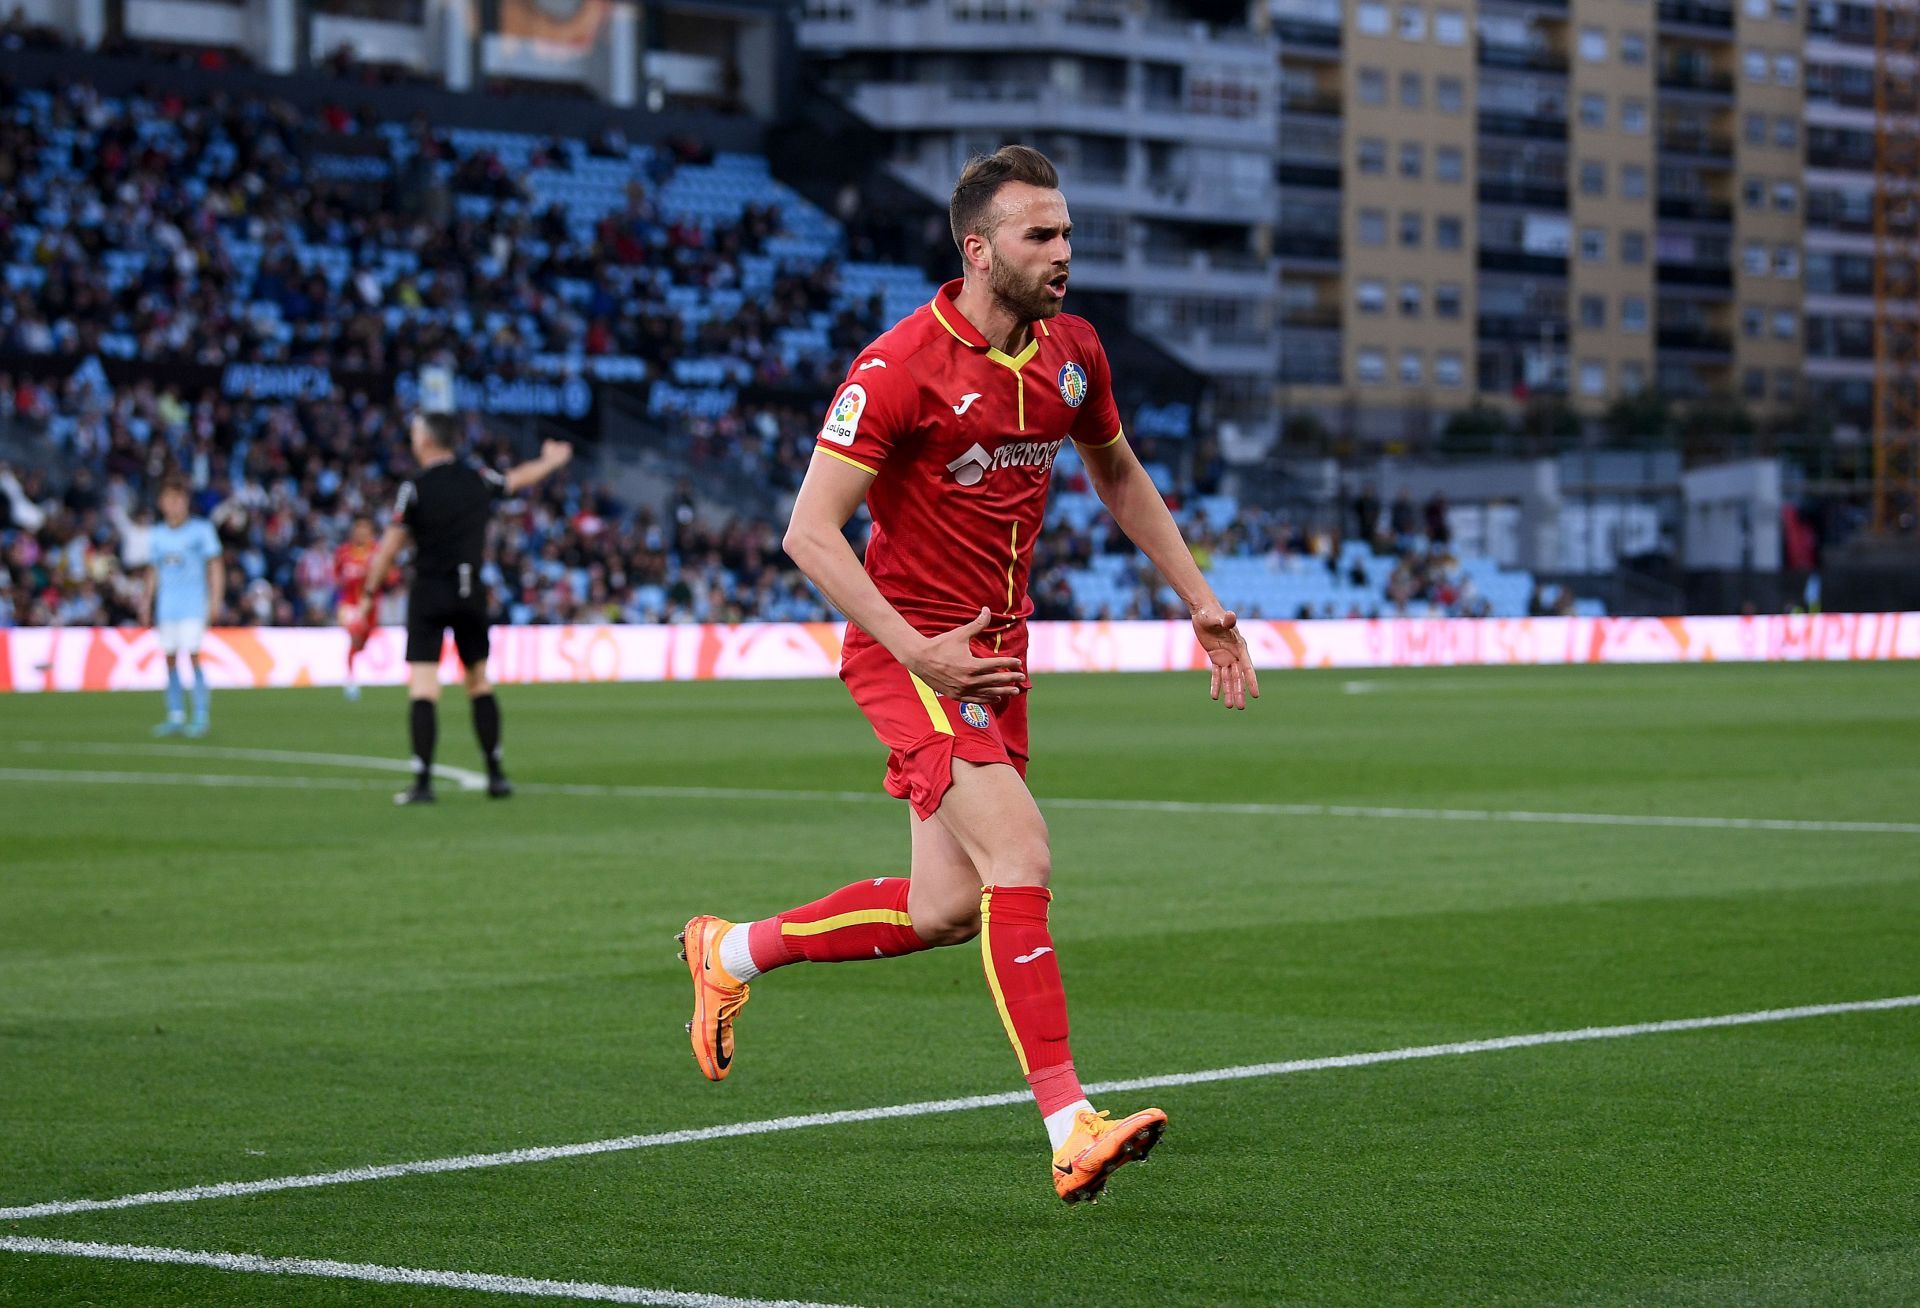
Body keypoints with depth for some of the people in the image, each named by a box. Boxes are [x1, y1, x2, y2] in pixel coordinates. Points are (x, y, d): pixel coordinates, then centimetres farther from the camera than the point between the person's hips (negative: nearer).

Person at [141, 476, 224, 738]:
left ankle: (202, 716, -9)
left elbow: (215, 566, 2)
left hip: (194, 605, -4)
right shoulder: (156, 535, 12)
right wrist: (145, 605, 14)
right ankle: (176, 717, 6)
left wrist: (215, 601, -5)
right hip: (166, 606, 4)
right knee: (170, 658, 1)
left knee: (193, 655, -12)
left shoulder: (201, 530, 1)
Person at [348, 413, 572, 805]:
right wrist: (551, 462, 45)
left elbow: (389, 547, -8)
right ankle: (496, 776, 14)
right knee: (480, 682, 14)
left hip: (429, 592, -4)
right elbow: (518, 479, 24)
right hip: (471, 593, 4)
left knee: (423, 687, -6)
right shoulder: (477, 478, 4)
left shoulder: (415, 487, -8)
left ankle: (423, 781, -12)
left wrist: (369, 596, 1)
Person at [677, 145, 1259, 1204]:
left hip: (997, 649, 8)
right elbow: (810, 532, -19)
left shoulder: (1072, 352, 4)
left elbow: (1117, 475, 23)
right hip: (911, 648, -8)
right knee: (1019, 858, -22)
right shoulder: (901, 366, -18)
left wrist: (1197, 598, 17)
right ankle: (1072, 1130, -23)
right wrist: (916, 652, -26)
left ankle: (733, 950, 31)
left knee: (946, 909, 8)